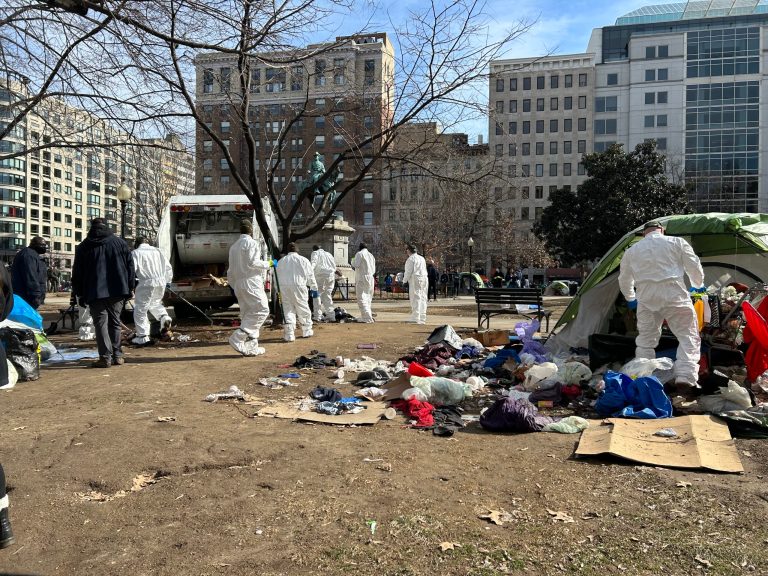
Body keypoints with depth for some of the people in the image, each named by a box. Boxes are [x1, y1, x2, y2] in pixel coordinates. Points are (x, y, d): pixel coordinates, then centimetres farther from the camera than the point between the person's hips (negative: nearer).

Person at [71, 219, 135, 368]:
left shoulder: (83, 247, 6)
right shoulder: (120, 243, 7)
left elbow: (77, 273, 7)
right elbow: (130, 267, 8)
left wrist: (80, 294, 14)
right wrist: (130, 288, 13)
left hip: (95, 293, -2)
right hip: (117, 290, 2)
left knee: (101, 323, -1)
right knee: (115, 322, 11)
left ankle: (105, 357, -7)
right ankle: (117, 356, 13)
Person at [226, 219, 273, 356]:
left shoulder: (233, 246, 20)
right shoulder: (251, 243, -5)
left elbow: (230, 271, 20)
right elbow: (252, 262, -17)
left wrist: (233, 285, 25)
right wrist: (267, 264, -4)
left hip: (238, 283, 9)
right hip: (251, 282, -9)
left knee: (248, 314, 10)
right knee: (262, 310, -9)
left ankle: (251, 347, 9)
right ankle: (238, 338, -18)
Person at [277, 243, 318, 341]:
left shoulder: (281, 261, 11)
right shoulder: (303, 260, 3)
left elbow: (278, 276, 10)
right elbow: (310, 276, 5)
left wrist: (281, 291, 17)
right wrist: (314, 289, 13)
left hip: (284, 287, 2)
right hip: (298, 286, -2)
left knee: (288, 310, 6)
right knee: (303, 309, 11)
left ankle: (289, 334, -1)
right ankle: (306, 331, 22)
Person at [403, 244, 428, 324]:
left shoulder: (411, 259, -6)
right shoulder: (422, 258, 17)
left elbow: (408, 271, -9)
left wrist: (404, 280, 3)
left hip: (415, 279, -7)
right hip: (424, 279, 8)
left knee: (415, 298, -8)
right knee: (422, 298, 9)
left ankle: (415, 318, -12)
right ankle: (422, 318, 12)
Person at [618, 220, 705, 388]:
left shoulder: (632, 250, 16)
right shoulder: (676, 242, 9)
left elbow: (624, 279, 23)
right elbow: (694, 267, 10)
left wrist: (630, 298, 39)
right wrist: (697, 285, 30)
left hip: (646, 299, 3)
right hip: (674, 295, -2)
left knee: (645, 340, 13)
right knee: (688, 336, 3)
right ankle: (685, 377, -11)